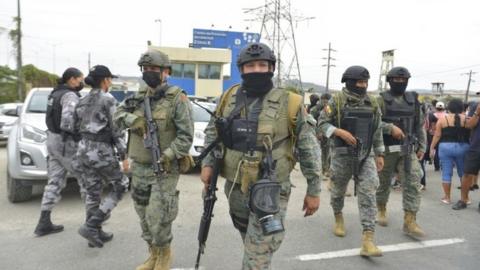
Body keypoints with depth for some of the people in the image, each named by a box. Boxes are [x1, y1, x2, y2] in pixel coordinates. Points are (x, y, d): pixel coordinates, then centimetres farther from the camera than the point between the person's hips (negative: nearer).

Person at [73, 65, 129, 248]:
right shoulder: (108, 100, -11)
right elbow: (116, 129, -13)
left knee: (92, 193, 15)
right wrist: (123, 153, -9)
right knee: (120, 186, 10)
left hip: (84, 150, 7)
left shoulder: (82, 102, 10)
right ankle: (91, 225, 2)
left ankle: (95, 233, 22)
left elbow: (78, 128, 13)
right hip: (102, 151, -7)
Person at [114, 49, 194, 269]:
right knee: (144, 216, 14)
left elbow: (186, 135, -14)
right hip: (139, 168, 7)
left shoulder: (177, 99, -10)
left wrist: (168, 155, -24)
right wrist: (132, 120, -15)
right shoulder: (140, 97, 10)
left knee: (157, 217, -6)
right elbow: (118, 115, 5)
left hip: (165, 169, -6)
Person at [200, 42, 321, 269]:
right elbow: (212, 133, 14)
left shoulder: (289, 104, -10)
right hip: (235, 186, 5)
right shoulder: (229, 98, 3)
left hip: (270, 190, -4)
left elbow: (309, 148, -5)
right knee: (249, 241, 26)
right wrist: (208, 163, 1)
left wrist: (314, 190, -4)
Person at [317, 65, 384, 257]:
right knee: (339, 190, 14)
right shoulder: (337, 101, -5)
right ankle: (338, 218, 44)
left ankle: (368, 240, -9)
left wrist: (379, 154, 12)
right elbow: (322, 123, -6)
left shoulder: (372, 103, 7)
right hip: (343, 154, -2)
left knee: (368, 195, -9)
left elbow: (377, 130, 14)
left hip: (366, 156, 3)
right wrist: (340, 132, -21)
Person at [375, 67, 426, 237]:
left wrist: (422, 147, 9)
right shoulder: (382, 100, -4)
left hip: (408, 150, 3)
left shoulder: (413, 100, 10)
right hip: (386, 149, -3)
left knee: (413, 183, -7)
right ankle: (381, 210, 33)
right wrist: (391, 128, -23)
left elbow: (420, 125, 13)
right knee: (384, 183, 10)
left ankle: (410, 222, -4)